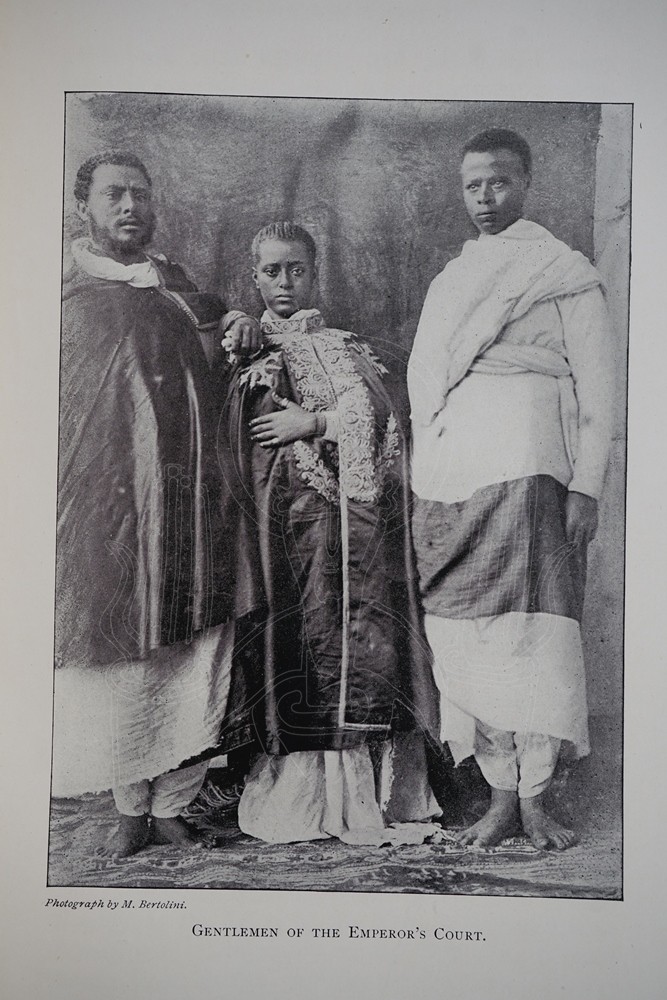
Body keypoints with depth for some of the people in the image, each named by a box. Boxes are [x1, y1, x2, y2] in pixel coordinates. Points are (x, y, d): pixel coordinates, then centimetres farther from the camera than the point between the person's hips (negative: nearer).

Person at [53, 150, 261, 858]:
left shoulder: (172, 281, 19)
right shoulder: (65, 285, 7)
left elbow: (215, 313, 38)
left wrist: (239, 320, 15)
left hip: (188, 493, 4)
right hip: (103, 495, -3)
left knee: (190, 648, 2)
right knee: (119, 647, 1)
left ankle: (172, 805, 16)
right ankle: (131, 809, 18)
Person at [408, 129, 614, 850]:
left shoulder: (566, 272, 10)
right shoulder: (448, 281, 25)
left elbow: (597, 387, 3)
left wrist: (587, 486, -8)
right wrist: (421, 484, 13)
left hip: (523, 469, -4)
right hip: (444, 480, 5)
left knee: (530, 629, -10)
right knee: (465, 636, 0)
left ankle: (535, 798, 0)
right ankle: (500, 795, 7)